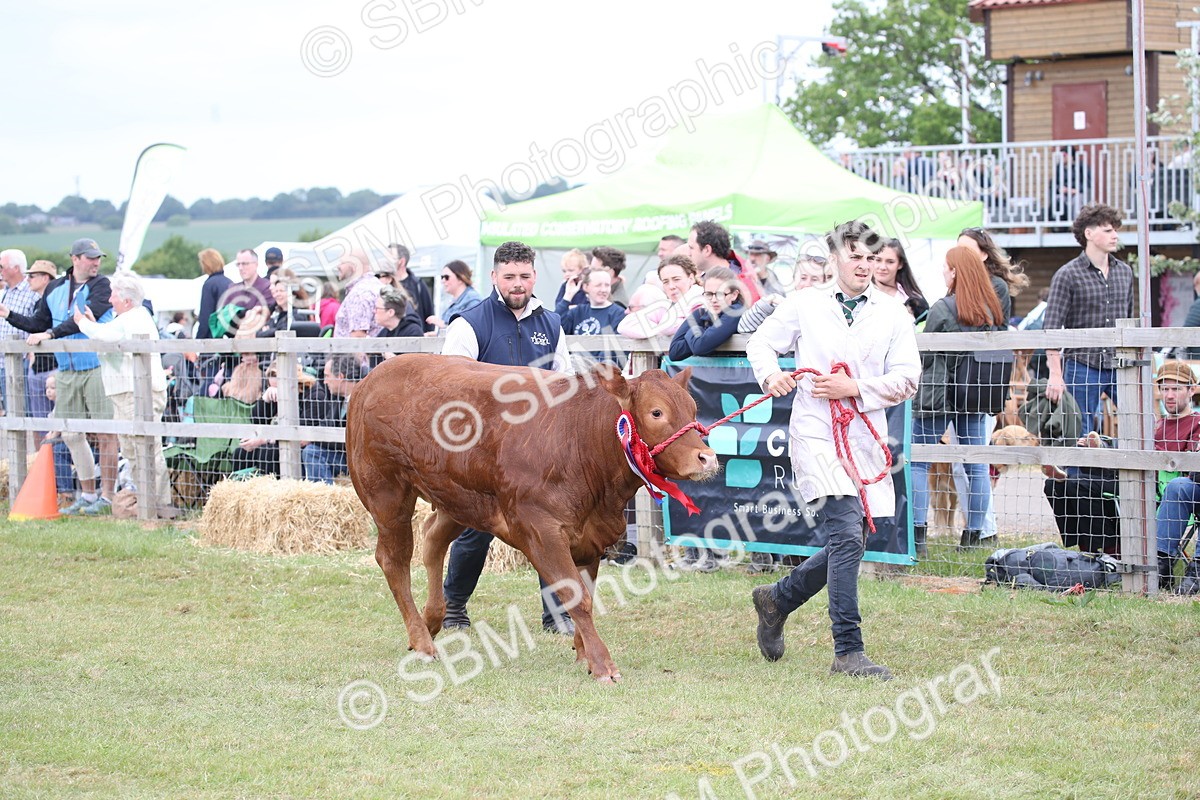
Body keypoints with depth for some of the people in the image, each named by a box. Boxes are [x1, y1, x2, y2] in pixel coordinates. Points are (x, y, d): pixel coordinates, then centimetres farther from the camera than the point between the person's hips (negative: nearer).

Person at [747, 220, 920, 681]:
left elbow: (906, 379, 2)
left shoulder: (893, 314, 8)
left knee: (845, 546, 12)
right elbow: (761, 343, 15)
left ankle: (777, 599, 39)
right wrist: (770, 373, -6)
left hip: (866, 439, 4)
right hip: (816, 437, -4)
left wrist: (854, 388, -11)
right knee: (846, 536, -18)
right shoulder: (804, 306, 5)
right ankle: (848, 651, -15)